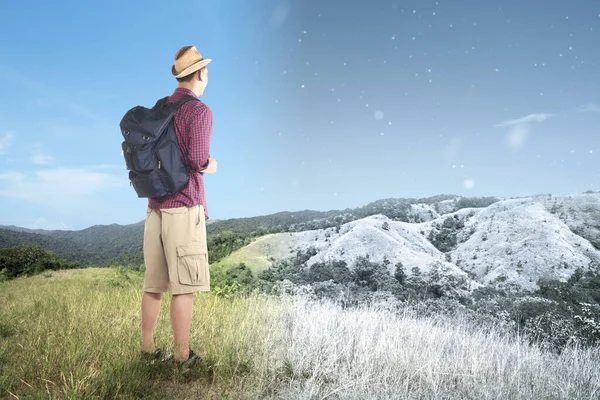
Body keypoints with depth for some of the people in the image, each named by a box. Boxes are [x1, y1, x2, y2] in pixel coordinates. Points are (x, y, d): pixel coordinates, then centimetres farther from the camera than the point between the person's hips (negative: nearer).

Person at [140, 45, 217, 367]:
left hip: (156, 207, 7)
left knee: (153, 283, 12)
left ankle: (148, 347, 21)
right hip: (185, 209, -7)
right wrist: (210, 167, 1)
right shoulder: (200, 111, -9)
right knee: (184, 286, -1)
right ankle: (182, 354, 6)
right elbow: (197, 160, -21)